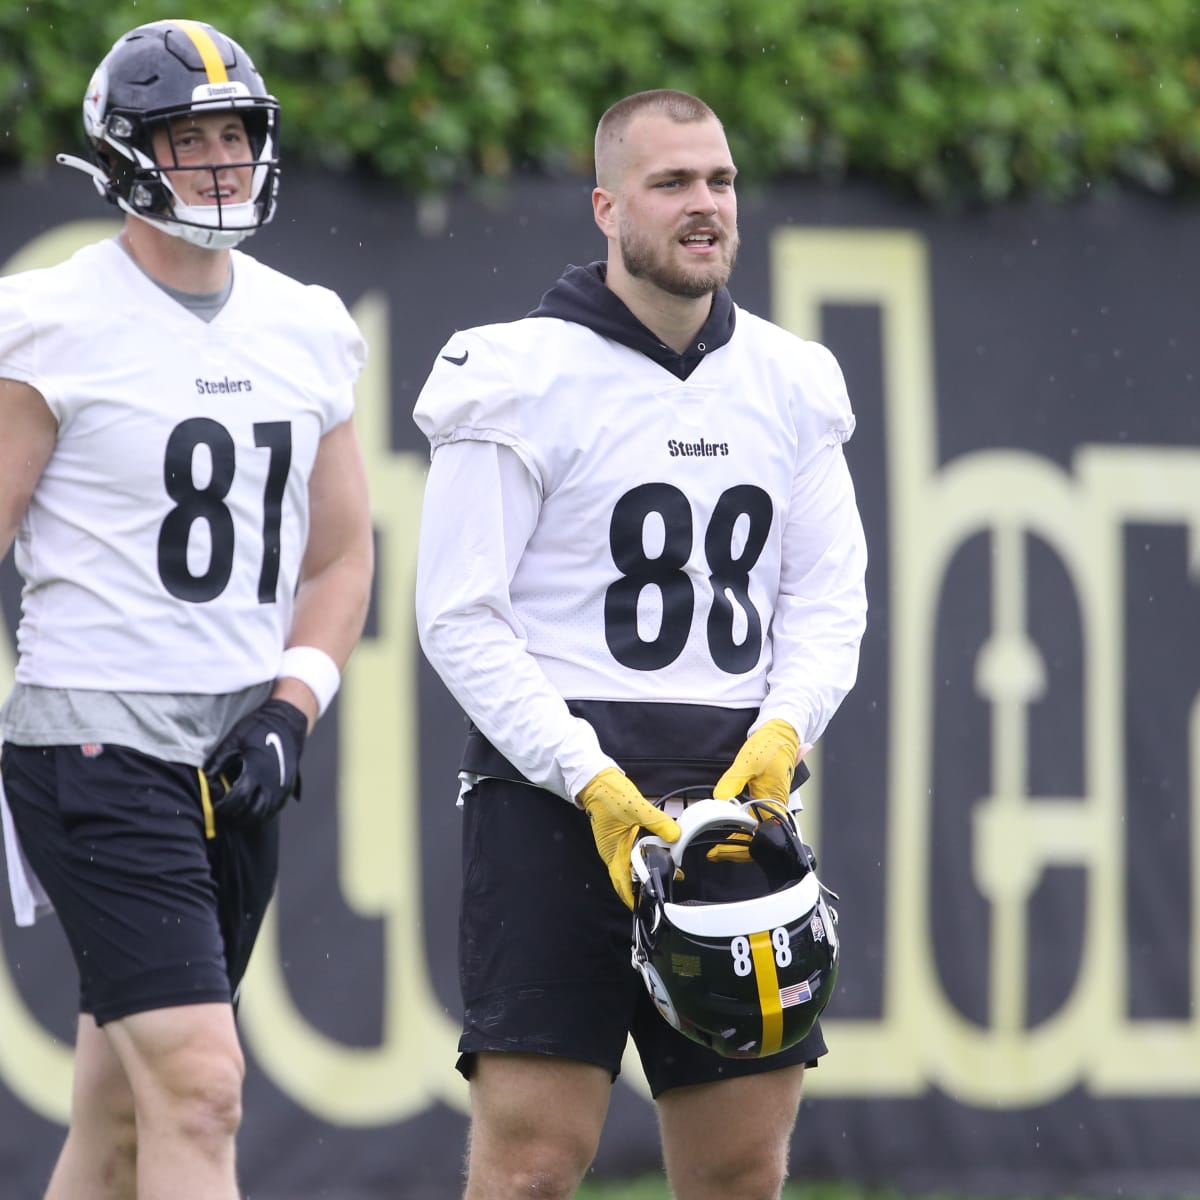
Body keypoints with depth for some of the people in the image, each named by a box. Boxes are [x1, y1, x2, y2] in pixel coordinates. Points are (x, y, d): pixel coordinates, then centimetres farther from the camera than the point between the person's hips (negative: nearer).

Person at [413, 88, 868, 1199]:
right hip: (557, 794, -5)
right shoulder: (522, 380, -4)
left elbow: (828, 599, 14)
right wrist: (591, 781, -16)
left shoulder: (790, 382, 12)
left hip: (736, 784, 5)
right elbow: (460, 620, -7)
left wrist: (781, 734, -6)